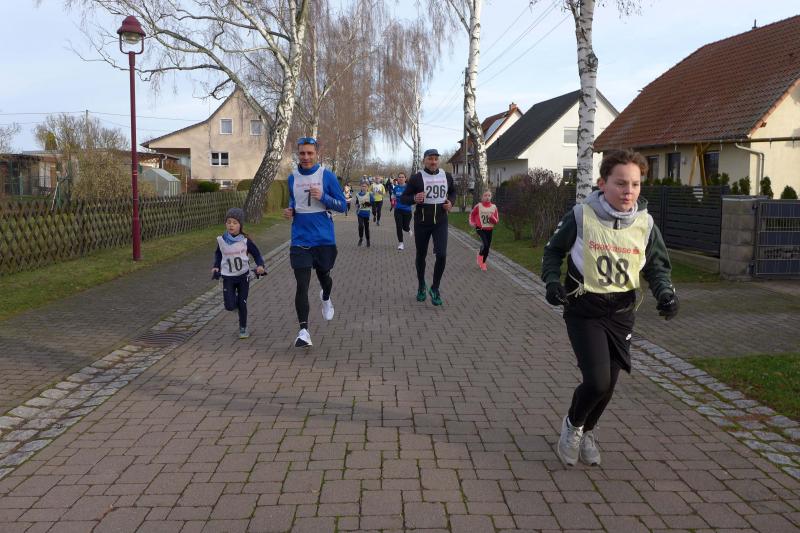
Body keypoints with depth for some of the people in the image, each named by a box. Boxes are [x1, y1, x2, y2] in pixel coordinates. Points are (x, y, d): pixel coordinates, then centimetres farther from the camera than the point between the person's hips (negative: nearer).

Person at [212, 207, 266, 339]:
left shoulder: (245, 240, -9)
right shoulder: (221, 240, -4)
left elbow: (256, 253, 0)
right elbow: (218, 254, 15)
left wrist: (260, 265, -18)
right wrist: (215, 266, 2)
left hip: (243, 276, -1)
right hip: (228, 277, 1)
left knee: (242, 304, 1)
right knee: (230, 306, -8)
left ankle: (243, 328, 20)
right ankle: (234, 298, 30)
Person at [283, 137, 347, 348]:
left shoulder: (327, 176, -5)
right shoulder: (292, 178, 5)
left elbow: (342, 205, -4)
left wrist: (323, 197, -20)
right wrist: (290, 211, -1)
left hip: (324, 239, -1)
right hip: (300, 241, 1)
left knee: (324, 276, 19)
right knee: (302, 285, -7)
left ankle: (326, 299, 55)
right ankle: (303, 331, -2)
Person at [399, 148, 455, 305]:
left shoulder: (446, 176, 2)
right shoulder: (416, 178, -7)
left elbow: (453, 192, 21)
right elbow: (403, 198, -3)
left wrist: (451, 202, 0)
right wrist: (414, 198, -24)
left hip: (440, 222, 1)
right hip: (421, 222, -1)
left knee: (441, 255, -13)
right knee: (421, 256, 12)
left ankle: (435, 288, 6)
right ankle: (421, 286, 35)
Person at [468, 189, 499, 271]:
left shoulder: (494, 207, -1)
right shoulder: (478, 206, -7)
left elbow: (496, 221, 1)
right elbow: (472, 214, 9)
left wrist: (491, 217, -18)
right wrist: (472, 223, -4)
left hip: (489, 230, 3)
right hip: (480, 228, -3)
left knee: (487, 247, 7)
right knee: (485, 244, -22)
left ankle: (483, 262, 29)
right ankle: (480, 256, 9)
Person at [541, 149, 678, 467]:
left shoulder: (645, 223, -3)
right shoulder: (581, 217, -13)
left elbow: (657, 265, 10)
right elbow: (554, 251, 2)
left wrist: (665, 292, -9)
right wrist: (552, 281, -14)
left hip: (621, 313, 4)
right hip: (584, 311, -4)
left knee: (608, 384, 11)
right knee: (597, 381, -15)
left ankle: (586, 431, 41)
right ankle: (573, 425, 18)